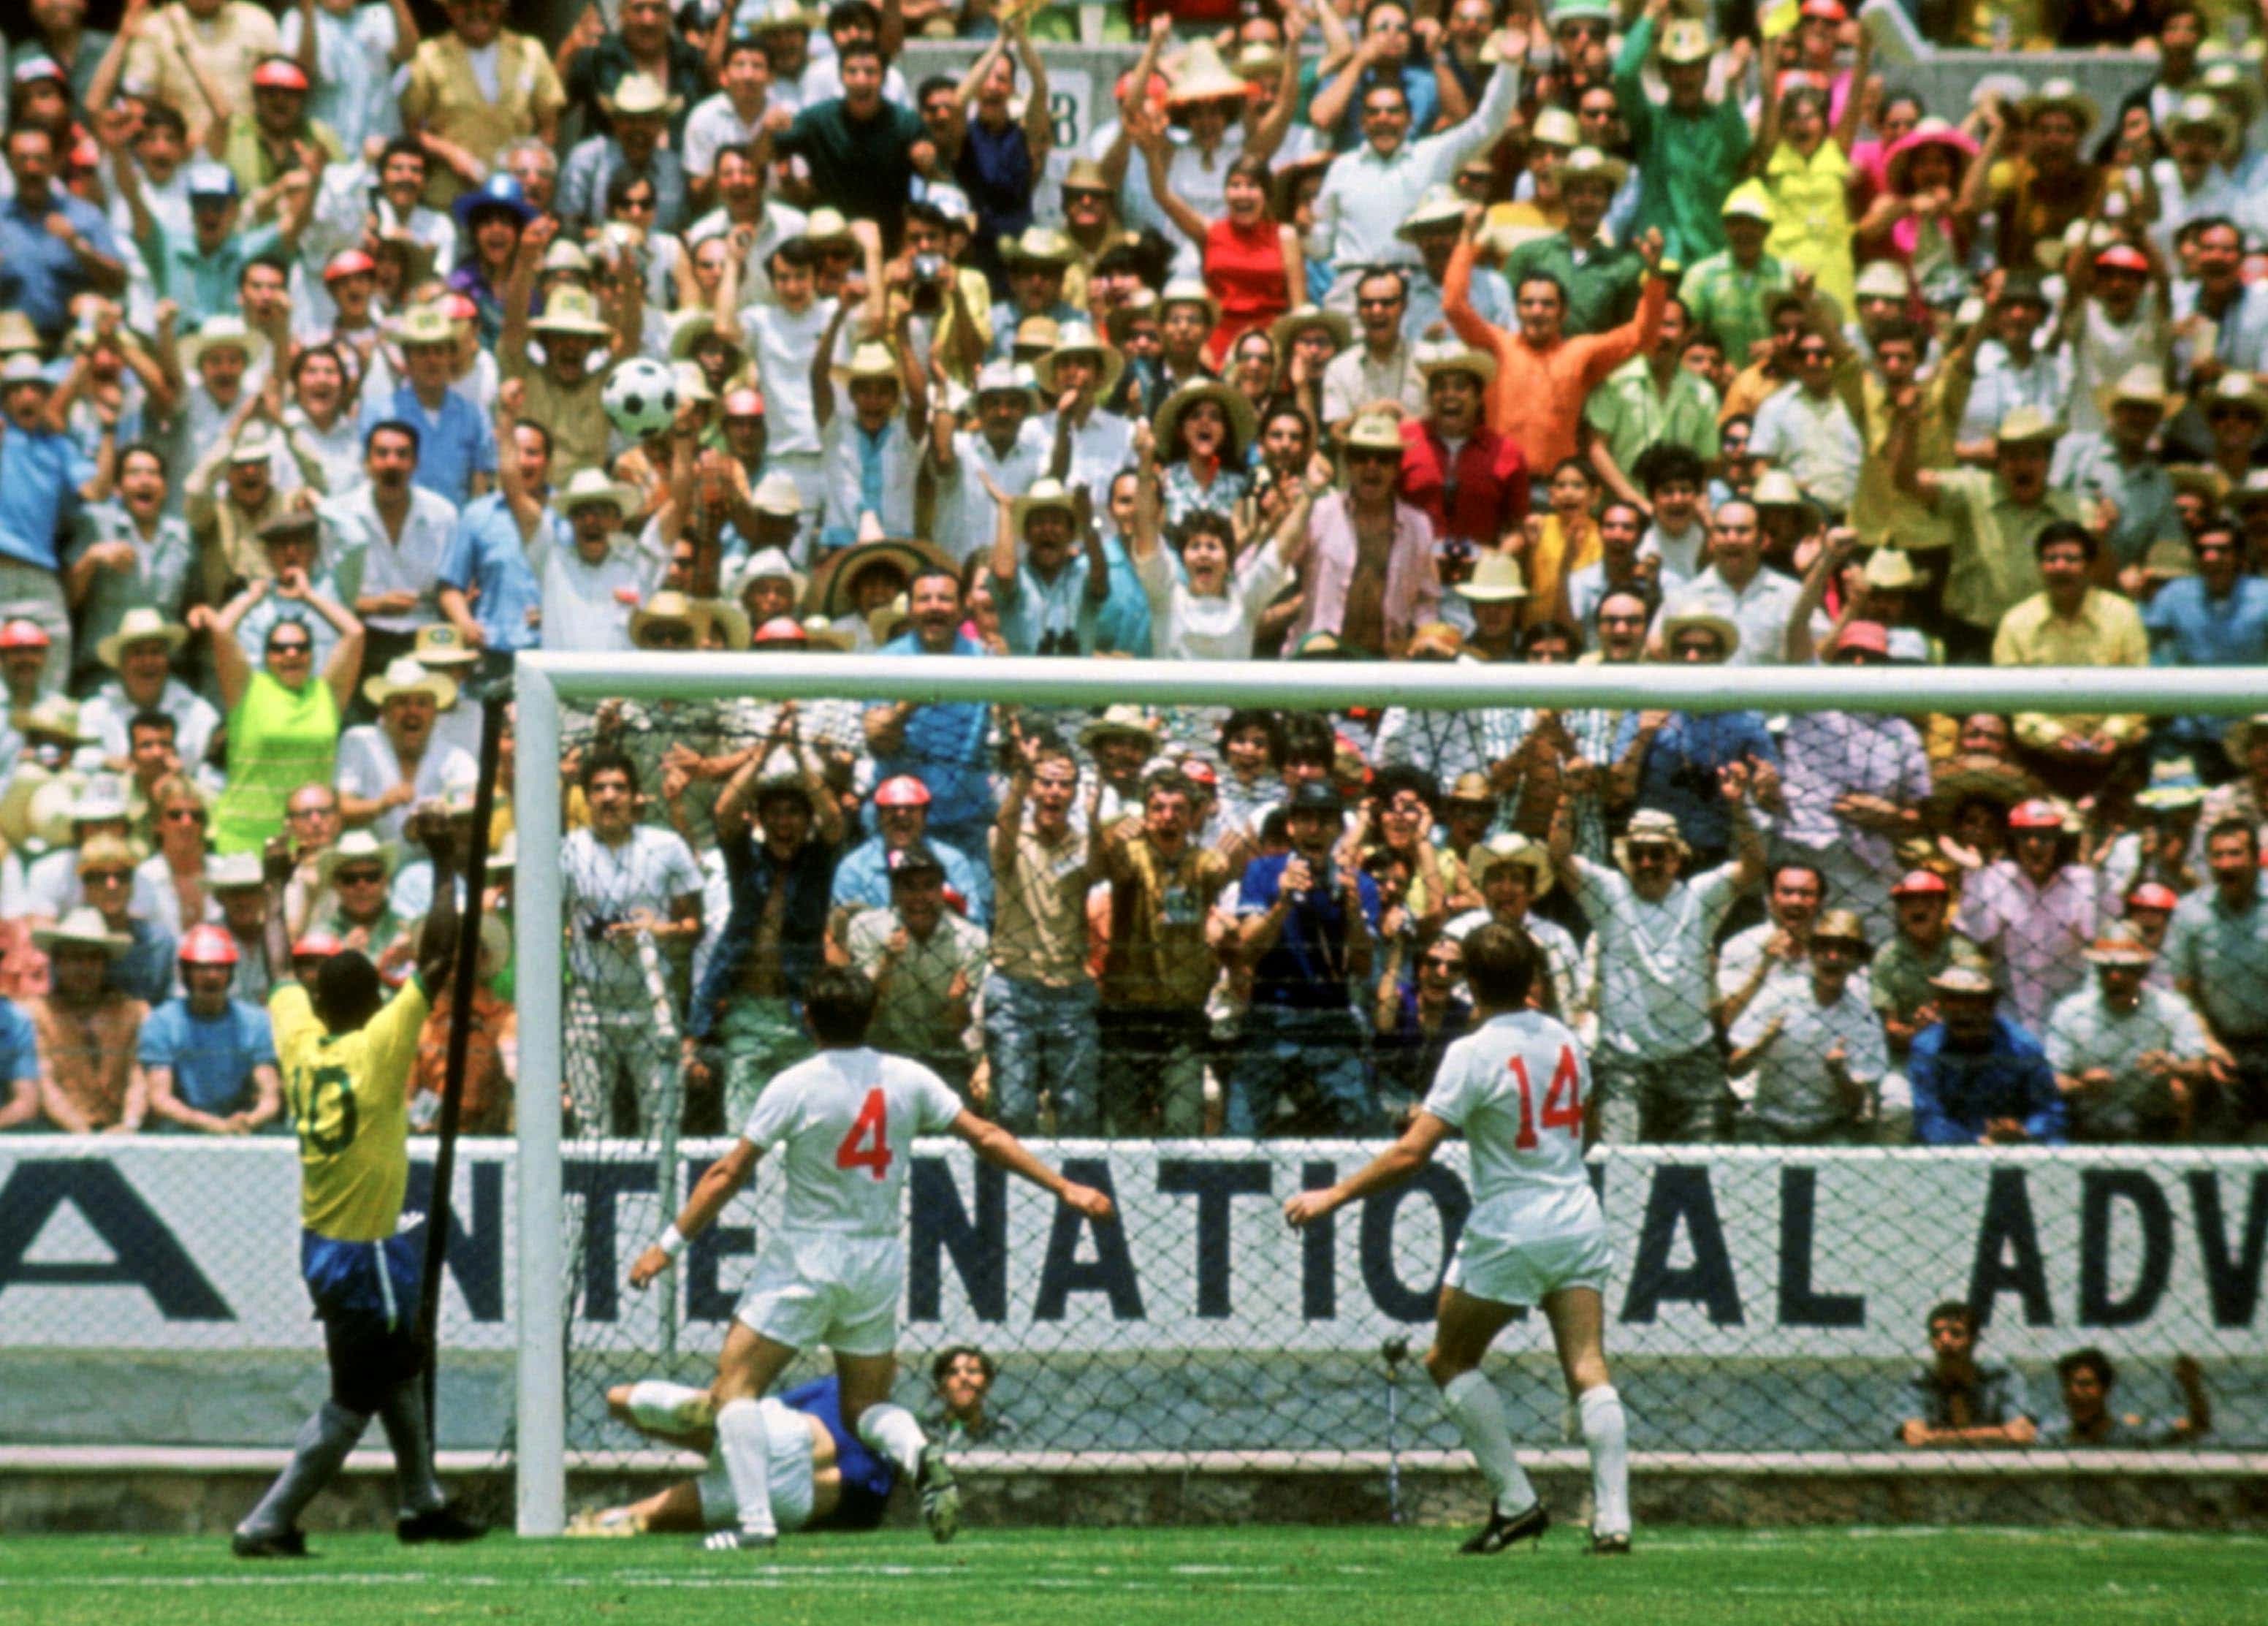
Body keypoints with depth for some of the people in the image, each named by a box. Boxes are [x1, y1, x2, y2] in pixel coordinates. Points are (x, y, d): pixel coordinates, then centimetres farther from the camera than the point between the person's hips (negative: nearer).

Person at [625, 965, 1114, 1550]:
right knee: (866, 1405, 15)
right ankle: (921, 1457, -17)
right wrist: (1064, 1189, 12)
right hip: (881, 1261, 5)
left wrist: (669, 1245, 0)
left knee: (735, 1384, 3)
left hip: (807, 1259, -5)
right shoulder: (908, 1079, 0)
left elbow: (728, 1174, -7)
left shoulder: (793, 1088, -10)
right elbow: (987, 1137, 5)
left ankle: (755, 1518, -12)